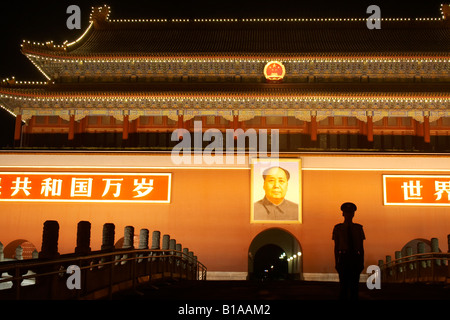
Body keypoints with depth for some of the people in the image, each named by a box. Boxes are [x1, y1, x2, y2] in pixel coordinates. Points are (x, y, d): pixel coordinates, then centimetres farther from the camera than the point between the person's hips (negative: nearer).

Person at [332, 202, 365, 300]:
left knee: (355, 286, 1)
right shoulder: (338, 228, 7)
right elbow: (336, 246, 5)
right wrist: (336, 262, -2)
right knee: (344, 285, -7)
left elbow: (361, 247, 11)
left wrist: (362, 262, 5)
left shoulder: (358, 228, 11)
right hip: (344, 258, -2)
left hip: (355, 258, 2)